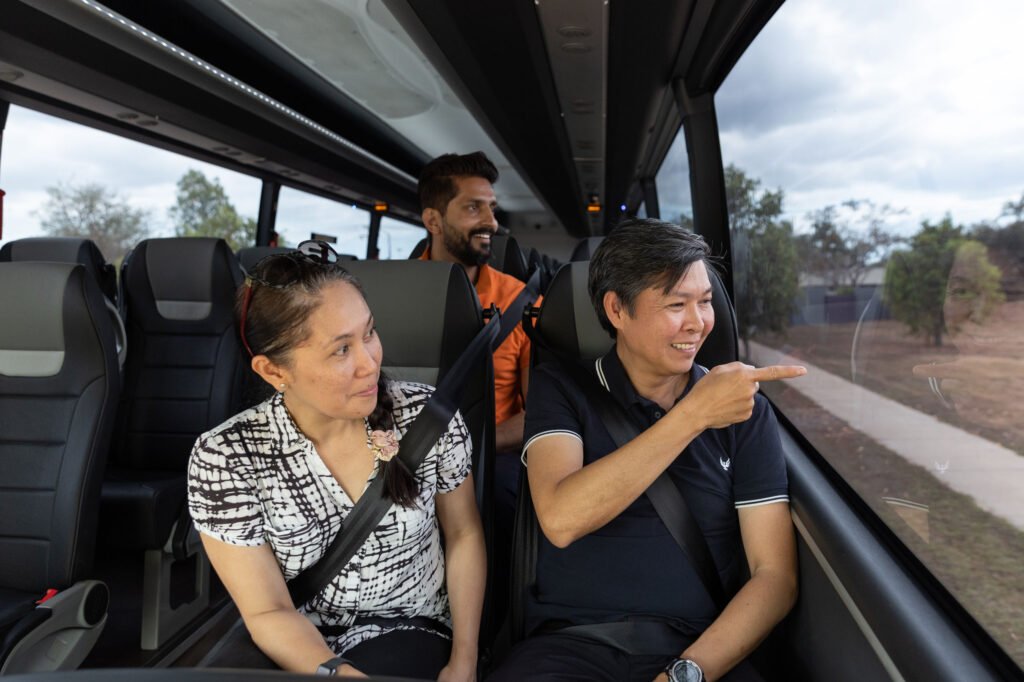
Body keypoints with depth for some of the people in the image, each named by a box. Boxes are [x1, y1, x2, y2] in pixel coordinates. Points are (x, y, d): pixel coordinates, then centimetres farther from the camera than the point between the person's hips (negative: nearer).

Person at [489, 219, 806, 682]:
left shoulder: (744, 409, 3)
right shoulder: (560, 388, 0)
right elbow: (560, 520, -17)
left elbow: (775, 574, 0)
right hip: (571, 641, -1)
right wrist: (693, 415, -20)